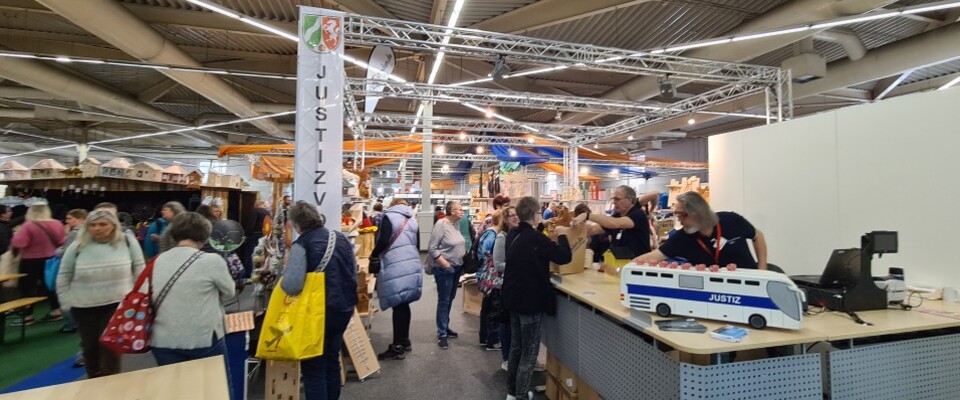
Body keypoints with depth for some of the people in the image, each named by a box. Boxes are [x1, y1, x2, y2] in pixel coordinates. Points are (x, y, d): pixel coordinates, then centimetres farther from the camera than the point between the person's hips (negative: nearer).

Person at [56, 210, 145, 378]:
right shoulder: (77, 247, -4)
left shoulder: (127, 243, -7)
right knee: (90, 346, 15)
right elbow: (63, 278, 6)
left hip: (118, 304, -3)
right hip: (84, 307, 3)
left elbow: (140, 272, -1)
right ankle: (94, 379, 36)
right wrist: (68, 303, 4)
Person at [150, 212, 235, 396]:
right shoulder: (212, 260, -15)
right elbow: (229, 291, 0)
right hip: (204, 340, -4)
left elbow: (151, 300, 11)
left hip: (163, 342, 5)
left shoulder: (157, 261, 0)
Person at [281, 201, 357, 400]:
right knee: (332, 360, 22)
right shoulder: (341, 238, 6)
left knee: (313, 367, 9)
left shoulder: (301, 244, -15)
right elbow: (354, 273, 13)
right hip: (344, 307, 7)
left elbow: (292, 285, -24)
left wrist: (283, 279, -3)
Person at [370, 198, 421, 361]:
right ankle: (404, 341, 24)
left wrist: (373, 255, 7)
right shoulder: (412, 220, 17)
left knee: (398, 306, -4)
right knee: (404, 304, 14)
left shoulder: (389, 216, 0)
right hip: (412, 265, 6)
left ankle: (397, 347, 3)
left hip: (396, 268, -6)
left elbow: (383, 241, -10)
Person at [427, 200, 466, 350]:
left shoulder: (457, 223, 6)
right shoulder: (441, 224, -17)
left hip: (456, 267, 8)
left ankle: (445, 327, 32)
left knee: (450, 299, 17)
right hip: (444, 269, -8)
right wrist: (445, 264, -20)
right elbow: (432, 249, -18)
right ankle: (441, 334, 12)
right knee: (443, 300, 1)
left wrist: (462, 261, 8)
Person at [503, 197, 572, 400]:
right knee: (529, 352, 5)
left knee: (516, 347, 21)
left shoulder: (512, 234, 1)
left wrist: (538, 229, 24)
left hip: (513, 298, 9)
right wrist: (562, 235, -6)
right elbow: (564, 257, -21)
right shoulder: (536, 238, -24)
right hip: (530, 301, -8)